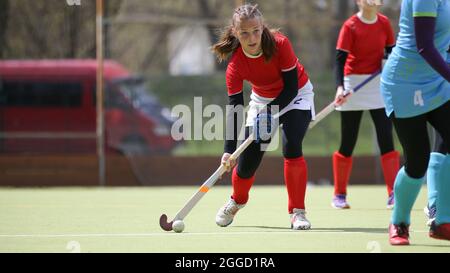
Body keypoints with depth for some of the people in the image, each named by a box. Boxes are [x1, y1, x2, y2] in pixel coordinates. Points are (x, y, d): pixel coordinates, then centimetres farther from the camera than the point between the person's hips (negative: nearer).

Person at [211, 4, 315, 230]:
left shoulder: (280, 44, -30)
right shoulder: (235, 64, -25)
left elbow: (291, 87, -24)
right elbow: (234, 108, -24)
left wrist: (270, 113, -38)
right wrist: (229, 150, -32)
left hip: (295, 96, -2)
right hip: (262, 100, 2)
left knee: (291, 147, -26)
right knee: (246, 162, -1)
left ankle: (297, 212, -14)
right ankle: (237, 202, 34)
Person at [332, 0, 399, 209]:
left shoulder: (384, 23, 2)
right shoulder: (350, 26, -10)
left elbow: (390, 52, 11)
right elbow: (340, 59, -15)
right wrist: (340, 87, -29)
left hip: (378, 84, 3)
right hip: (353, 85, -3)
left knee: (386, 139, -6)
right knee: (348, 143, 4)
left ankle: (393, 195, -5)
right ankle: (339, 195, 16)